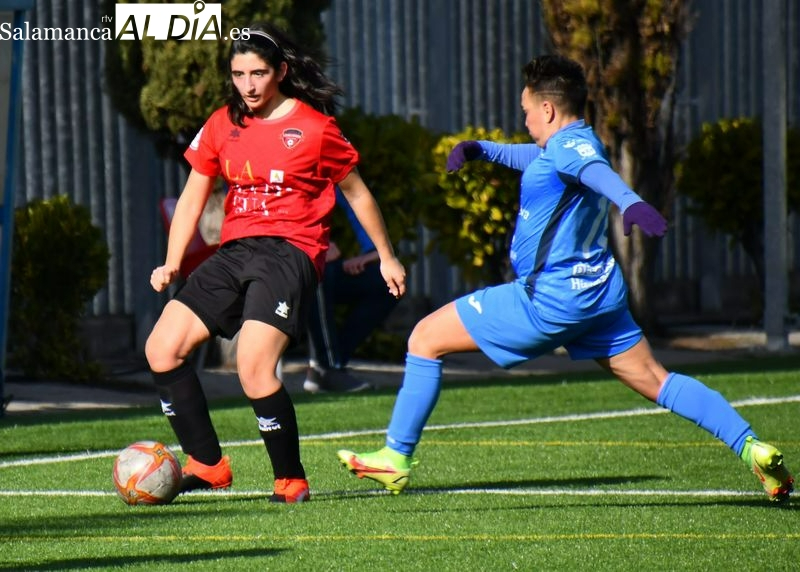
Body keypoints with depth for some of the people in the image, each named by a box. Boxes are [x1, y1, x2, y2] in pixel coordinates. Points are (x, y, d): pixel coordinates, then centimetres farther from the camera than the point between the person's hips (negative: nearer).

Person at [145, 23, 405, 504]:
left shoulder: (313, 127, -1)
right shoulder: (222, 126, 12)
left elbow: (358, 194, 10)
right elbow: (193, 198, 16)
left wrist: (387, 257, 16)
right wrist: (172, 265, 3)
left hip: (290, 252, -6)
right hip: (234, 251, 6)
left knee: (254, 368, -23)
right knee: (162, 349, -5)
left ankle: (292, 482, -7)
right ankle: (208, 466, 5)